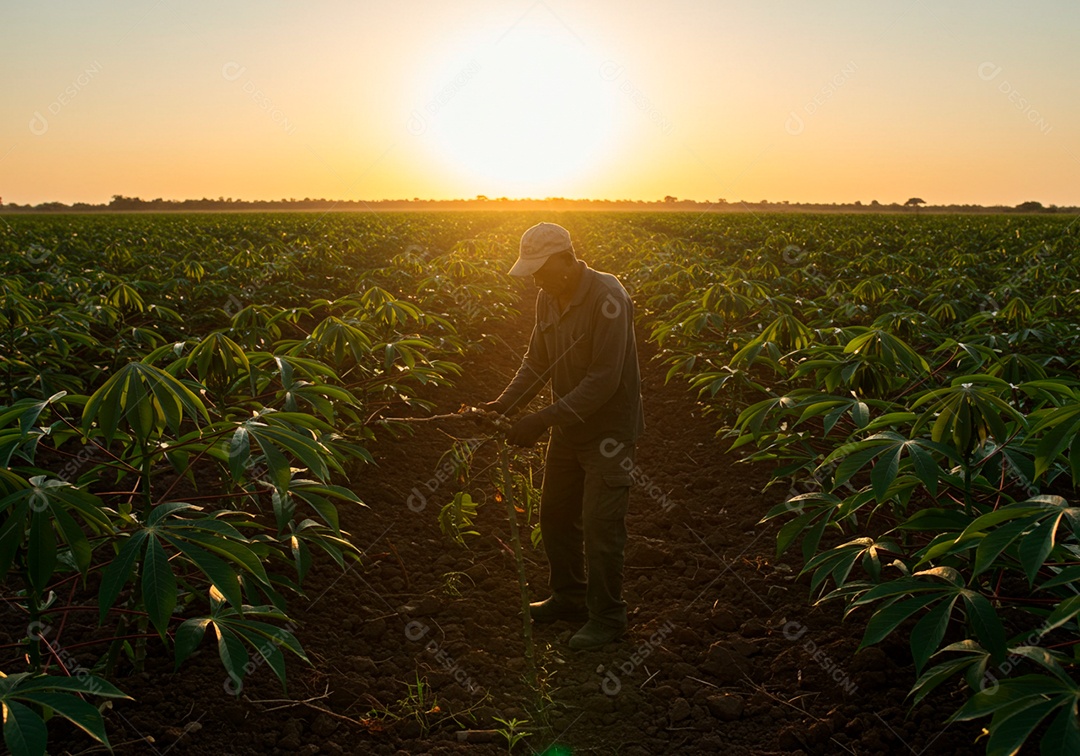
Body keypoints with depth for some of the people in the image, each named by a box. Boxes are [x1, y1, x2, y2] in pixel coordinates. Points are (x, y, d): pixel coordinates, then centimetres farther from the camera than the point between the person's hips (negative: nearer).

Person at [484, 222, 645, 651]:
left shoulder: (607, 298, -25)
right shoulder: (548, 298, 1)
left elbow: (605, 379, -28)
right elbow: (537, 362, 9)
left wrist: (544, 419, -30)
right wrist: (505, 403, -7)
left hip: (608, 428, -8)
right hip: (569, 425, 8)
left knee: (599, 526, -5)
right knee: (555, 514, 17)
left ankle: (607, 618, 13)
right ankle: (570, 598, 36)